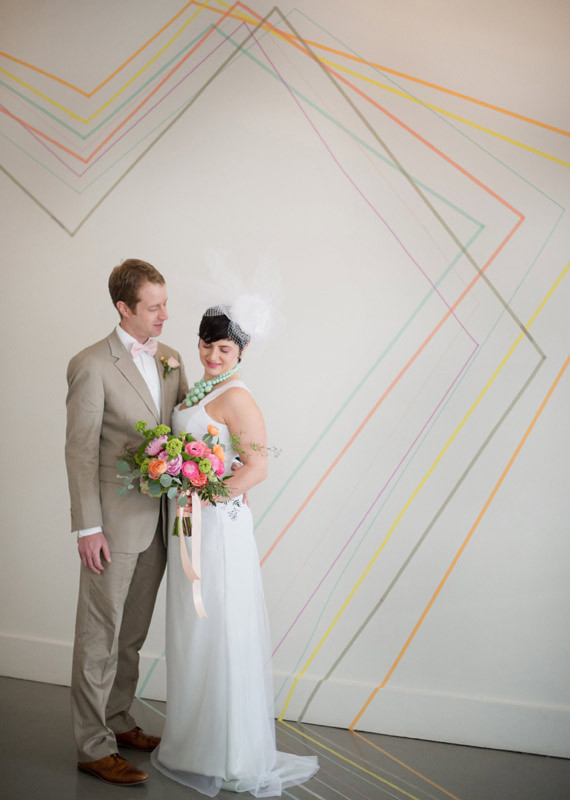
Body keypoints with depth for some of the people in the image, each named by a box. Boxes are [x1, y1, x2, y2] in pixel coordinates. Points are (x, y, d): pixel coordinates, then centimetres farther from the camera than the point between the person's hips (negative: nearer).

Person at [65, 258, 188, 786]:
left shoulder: (171, 360, 7)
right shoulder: (91, 365, -12)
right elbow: (80, 450, -13)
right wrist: (88, 528, -15)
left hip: (157, 522, 7)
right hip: (114, 524, -6)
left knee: (131, 634, 19)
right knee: (100, 637, 5)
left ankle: (117, 721, 36)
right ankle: (93, 748, 18)